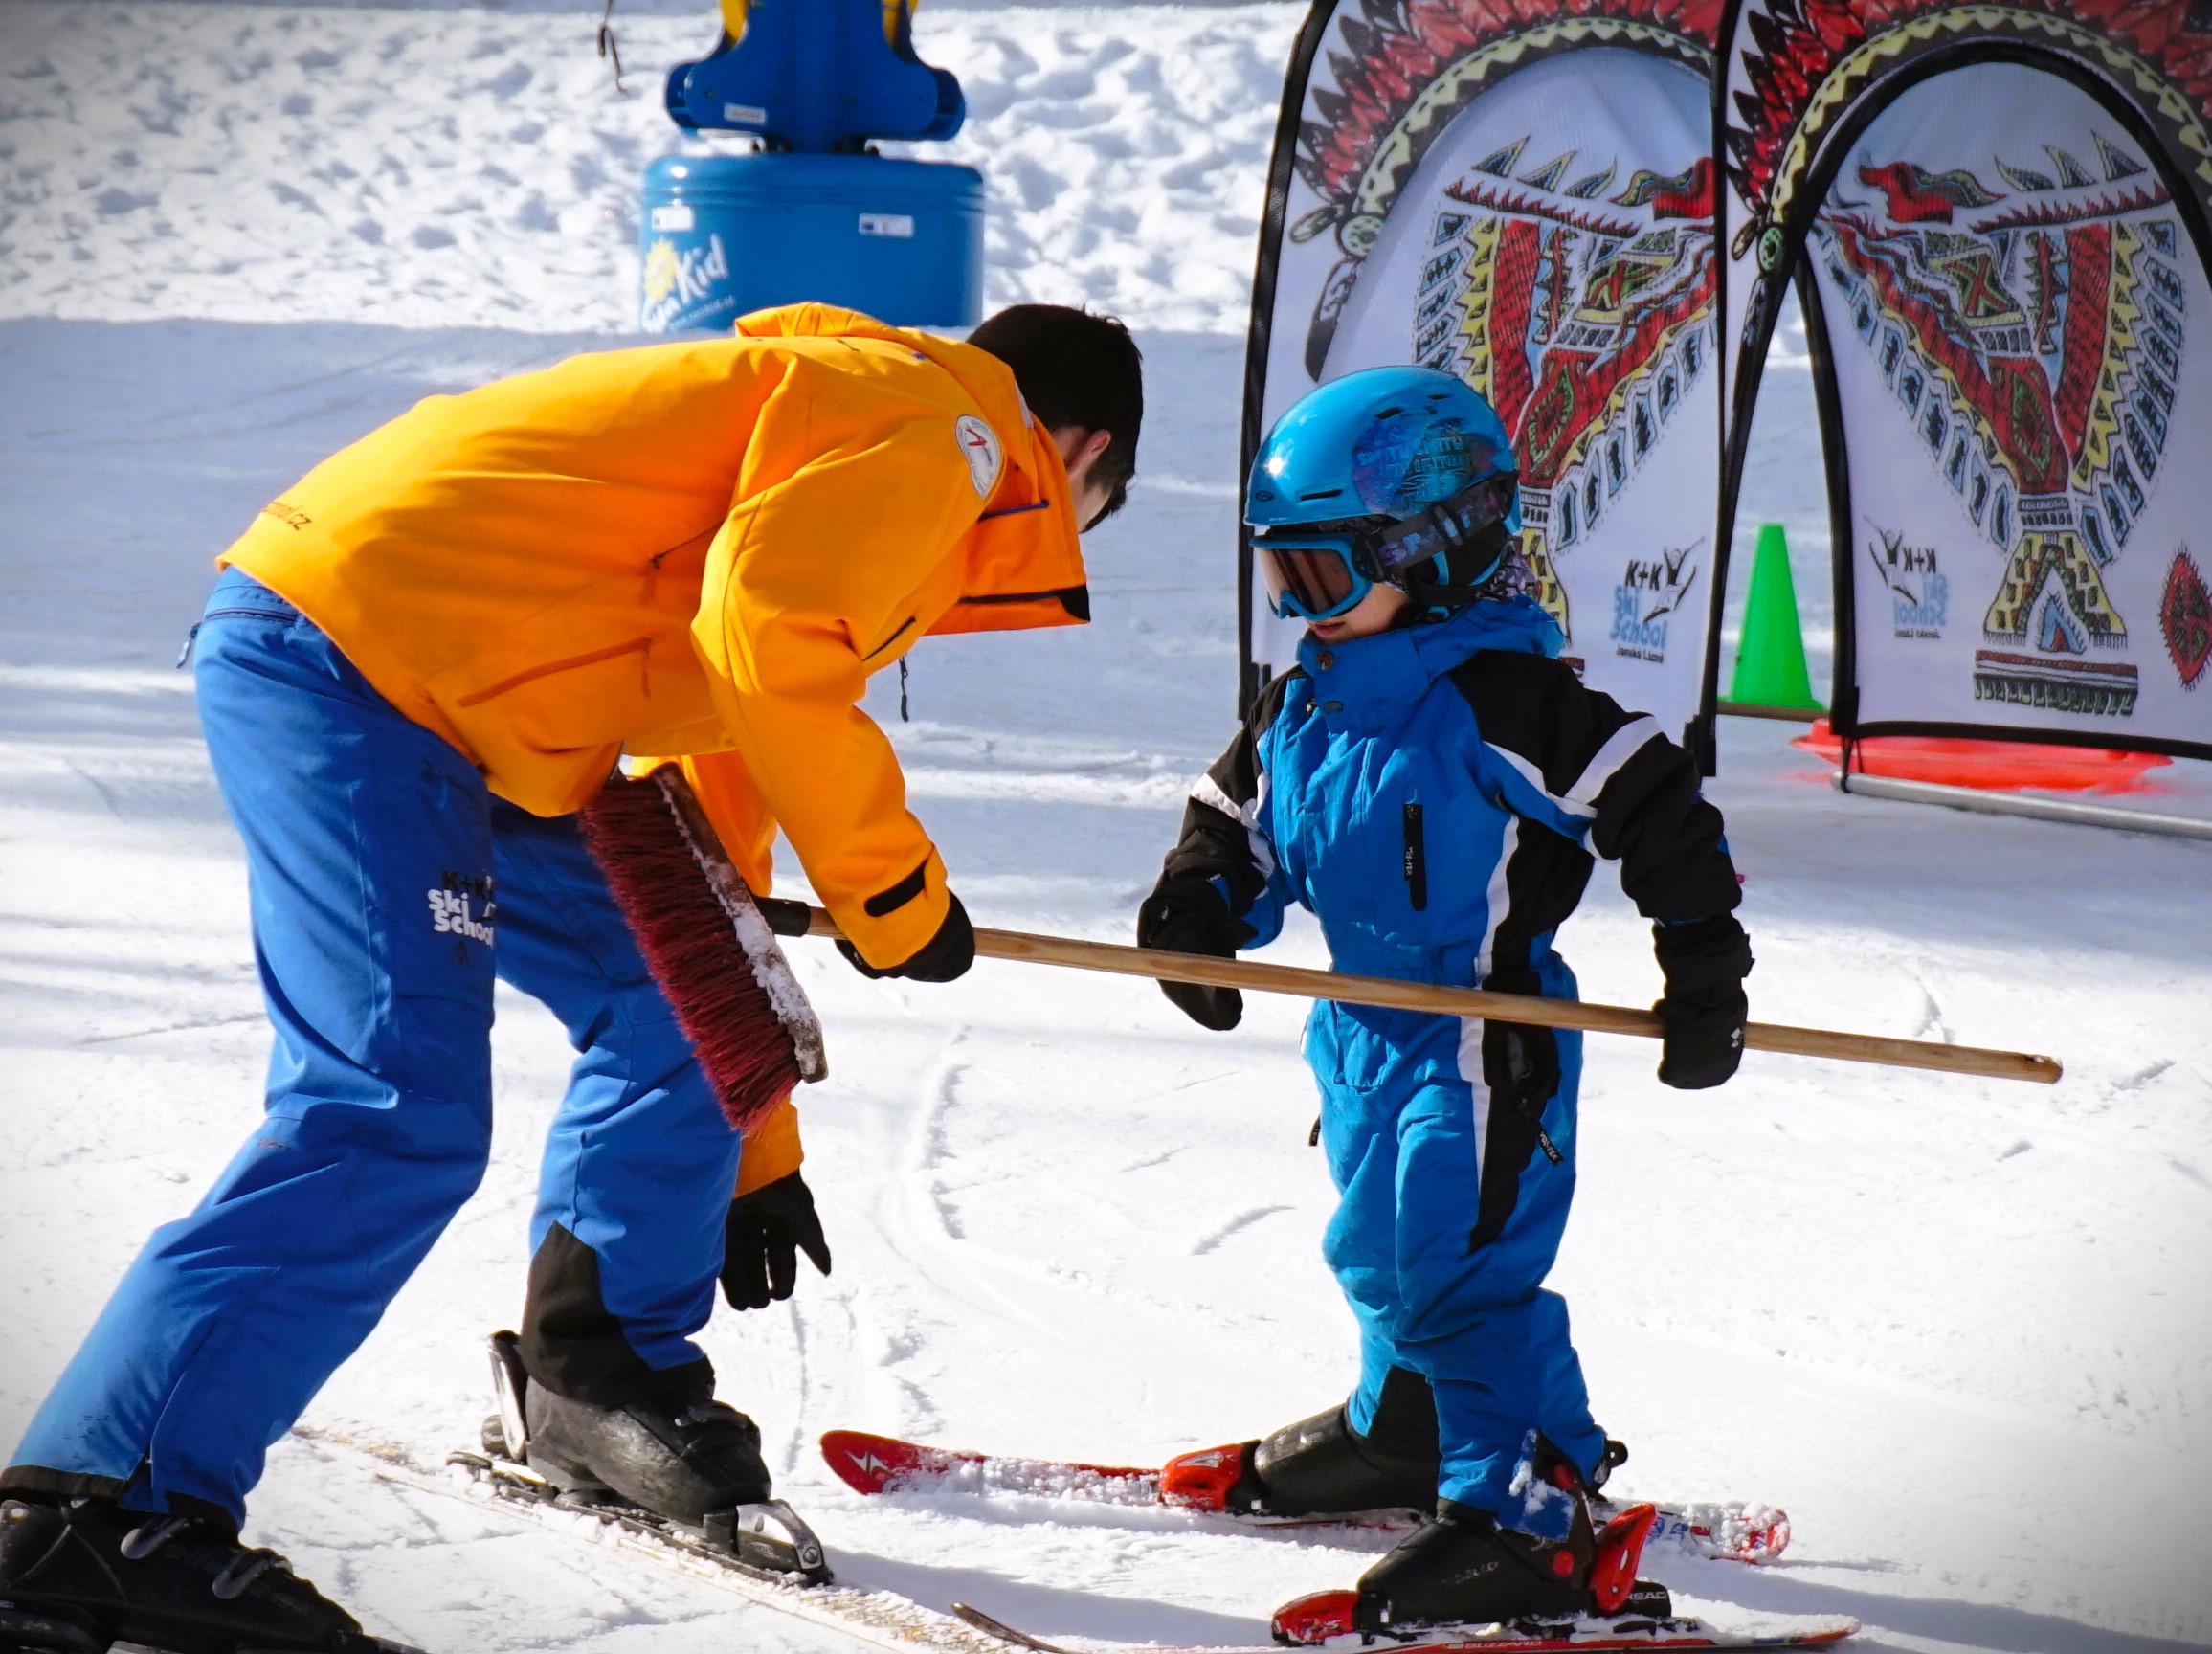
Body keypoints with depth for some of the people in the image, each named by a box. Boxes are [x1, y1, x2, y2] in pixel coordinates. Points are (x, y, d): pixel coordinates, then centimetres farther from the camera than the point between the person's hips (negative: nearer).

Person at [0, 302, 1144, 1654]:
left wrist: (751, 1147, 37)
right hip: (348, 650, -10)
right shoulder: (936, 421, 0)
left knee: (670, 1011, 17)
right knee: (399, 1115, -16)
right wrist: (892, 885, -6)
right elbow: (766, 640, -18)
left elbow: (710, 814, 35)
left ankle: (605, 1386, 29)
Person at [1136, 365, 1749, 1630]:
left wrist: (1705, 972, -17)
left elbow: (1657, 804, -18)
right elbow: (1242, 815, 20)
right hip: (1368, 1026, 9)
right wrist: (1199, 909, 0)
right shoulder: (1308, 704, 6)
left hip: (1485, 1036, -9)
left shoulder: (1499, 698, -20)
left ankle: (1528, 1519, -10)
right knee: (1384, 1253, 24)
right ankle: (1406, 1426, 45)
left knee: (1460, 1272, -14)